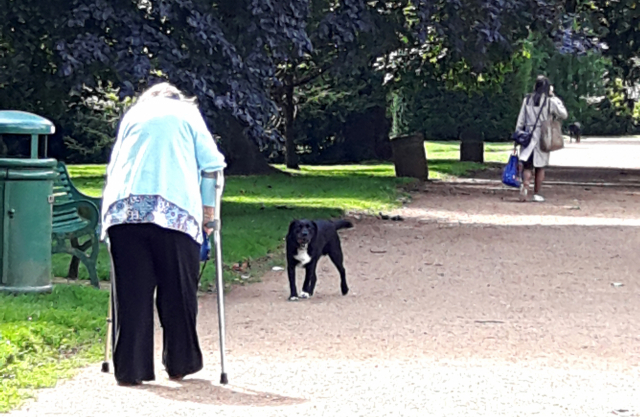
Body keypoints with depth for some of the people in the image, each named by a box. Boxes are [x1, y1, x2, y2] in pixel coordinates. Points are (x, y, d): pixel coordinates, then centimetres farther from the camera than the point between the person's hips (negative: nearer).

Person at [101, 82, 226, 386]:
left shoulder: (131, 116, 27)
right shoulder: (188, 113, 20)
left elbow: (114, 166, 25)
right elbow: (211, 165, 11)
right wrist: (208, 214, 14)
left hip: (123, 209, 2)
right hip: (175, 210, -2)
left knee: (130, 292, 2)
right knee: (178, 290, 8)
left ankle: (130, 368, 0)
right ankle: (180, 363, 15)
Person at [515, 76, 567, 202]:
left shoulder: (527, 100, 3)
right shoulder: (550, 101, -5)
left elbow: (520, 120, 4)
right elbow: (563, 115, 4)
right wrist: (554, 97, 5)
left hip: (528, 134, 2)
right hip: (542, 137, -2)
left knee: (527, 165, 2)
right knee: (540, 167, 8)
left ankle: (525, 184, -25)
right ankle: (537, 194, 10)